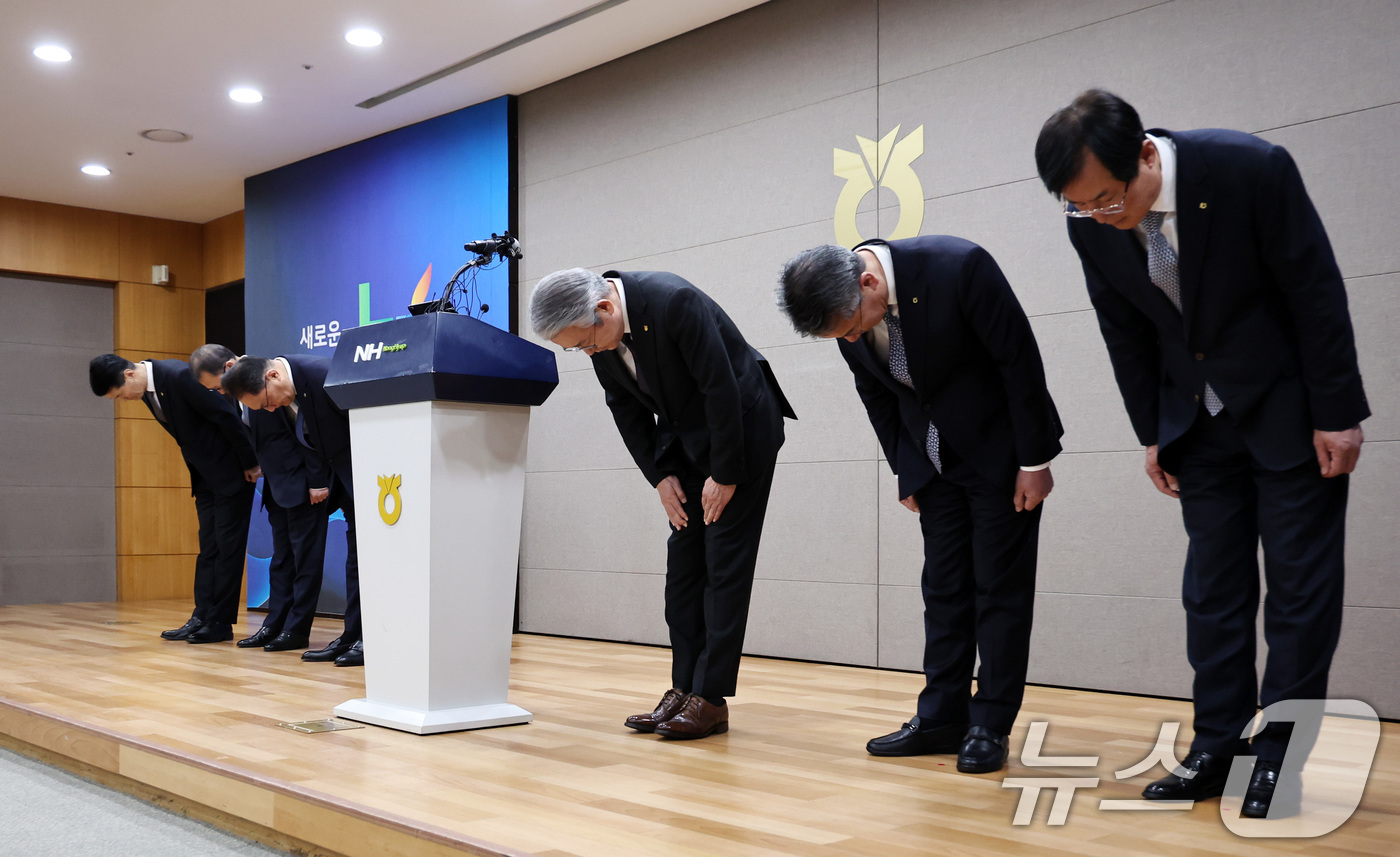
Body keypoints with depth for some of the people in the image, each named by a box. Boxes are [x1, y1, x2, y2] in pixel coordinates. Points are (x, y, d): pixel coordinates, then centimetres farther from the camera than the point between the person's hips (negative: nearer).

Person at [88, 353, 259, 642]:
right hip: (205, 473, 8)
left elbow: (226, 416, -22)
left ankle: (221, 622, 0)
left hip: (231, 469, -8)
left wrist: (250, 464, -16)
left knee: (227, 544, -3)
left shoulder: (179, 376, -24)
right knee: (208, 546, 7)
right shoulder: (146, 392, 3)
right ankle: (203, 616, 9)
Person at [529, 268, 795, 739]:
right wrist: (660, 475, -2)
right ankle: (684, 689, 9)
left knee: (725, 564, -8)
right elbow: (625, 408, 4)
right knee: (683, 565, 4)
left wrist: (725, 474, -19)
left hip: (742, 426, -7)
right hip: (686, 438, 7)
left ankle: (711, 699, -5)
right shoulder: (598, 334, -8)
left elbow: (721, 388, -26)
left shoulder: (673, 302, -30)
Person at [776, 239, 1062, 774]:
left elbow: (1020, 359, -20)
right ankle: (942, 718, 13)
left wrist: (1034, 461, -16)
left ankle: (991, 726, 5)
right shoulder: (845, 311, -11)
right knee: (944, 587, 6)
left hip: (1001, 450, -5)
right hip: (933, 459, 5)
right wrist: (905, 471, 7)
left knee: (999, 586, -2)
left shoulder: (958, 267, -29)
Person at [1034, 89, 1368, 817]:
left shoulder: (1252, 169, -24)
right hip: (1199, 421, 4)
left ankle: (1281, 757, 6)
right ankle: (1218, 750, 12)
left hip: (1290, 407, -4)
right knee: (1213, 589, 5)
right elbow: (1125, 333, 2)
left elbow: (1317, 291, -16)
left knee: (1300, 583, -1)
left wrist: (1337, 416, -13)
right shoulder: (1091, 223, -12)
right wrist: (1153, 433, 4)